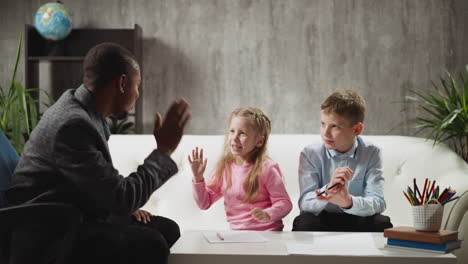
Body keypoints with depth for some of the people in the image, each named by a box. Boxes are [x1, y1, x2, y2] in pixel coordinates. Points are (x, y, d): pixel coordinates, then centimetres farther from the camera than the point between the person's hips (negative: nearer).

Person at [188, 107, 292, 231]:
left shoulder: (266, 168, -9)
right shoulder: (224, 167, 6)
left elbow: (285, 203, -8)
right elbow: (204, 203, 11)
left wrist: (267, 215, -27)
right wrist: (198, 178, -3)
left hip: (268, 234, -3)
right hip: (236, 234, 3)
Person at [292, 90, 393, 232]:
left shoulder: (371, 153, -7)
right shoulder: (310, 154, -7)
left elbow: (378, 202, -17)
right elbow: (304, 203, -17)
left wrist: (348, 201, -39)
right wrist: (329, 188, -38)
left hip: (356, 220, 2)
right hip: (321, 219, -2)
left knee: (382, 223, -28)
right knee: (304, 223, -33)